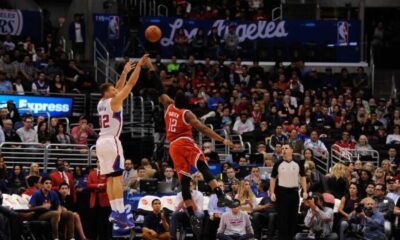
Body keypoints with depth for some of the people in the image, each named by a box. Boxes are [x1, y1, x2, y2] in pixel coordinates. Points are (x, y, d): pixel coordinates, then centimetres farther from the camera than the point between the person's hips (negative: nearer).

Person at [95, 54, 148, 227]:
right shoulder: (114, 101, -6)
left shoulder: (101, 103, 16)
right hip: (111, 141, -9)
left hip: (101, 142, 9)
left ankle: (114, 211, 3)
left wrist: (125, 71, 34)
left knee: (110, 178, 8)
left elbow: (119, 87, 30)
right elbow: (131, 84, -6)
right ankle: (120, 212, -20)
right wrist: (139, 66, -1)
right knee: (117, 177, -13)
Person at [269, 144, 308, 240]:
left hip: (294, 192, 2)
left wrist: (305, 191, -1)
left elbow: (303, 178, 9)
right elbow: (273, 179, 3)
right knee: (282, 217, -2)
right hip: (282, 192, -2)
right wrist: (272, 193, -6)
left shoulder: (298, 164, 4)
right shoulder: (278, 164, 0)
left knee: (294, 217, 7)